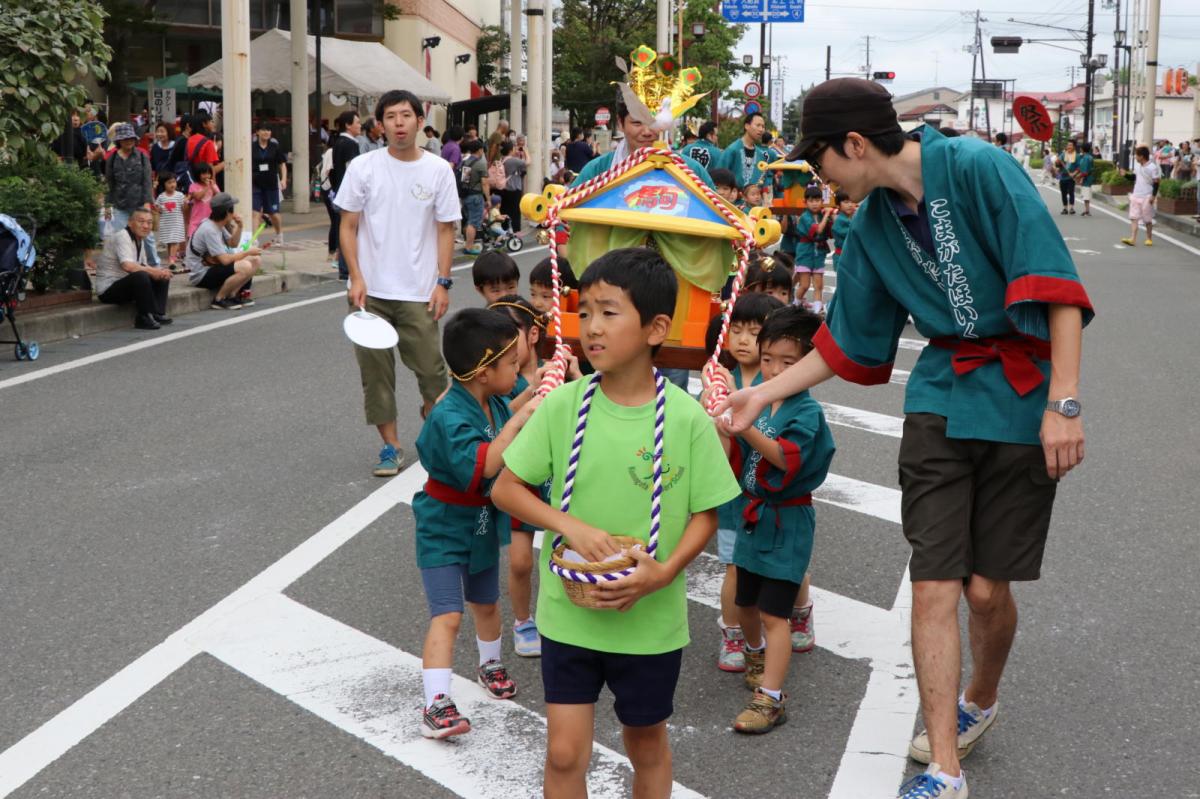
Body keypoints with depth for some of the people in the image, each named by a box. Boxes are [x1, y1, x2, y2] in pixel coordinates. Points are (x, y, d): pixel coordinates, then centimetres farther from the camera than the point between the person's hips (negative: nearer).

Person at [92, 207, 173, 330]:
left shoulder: (140, 239, 10)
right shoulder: (122, 237, -18)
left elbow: (144, 266, 13)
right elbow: (127, 266, -33)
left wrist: (160, 272, -9)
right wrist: (154, 271, -26)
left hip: (126, 285, 10)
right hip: (107, 290, -10)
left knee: (163, 276, 6)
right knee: (141, 276, -33)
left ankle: (157, 315, -8)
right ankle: (145, 318, -22)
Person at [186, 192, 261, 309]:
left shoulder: (219, 225, 6)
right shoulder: (209, 230, -23)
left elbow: (233, 243, 19)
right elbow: (225, 260, -27)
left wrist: (239, 227, 2)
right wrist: (247, 252, -14)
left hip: (213, 266, 10)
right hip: (201, 276, -10)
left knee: (256, 260, 6)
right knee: (245, 267, -30)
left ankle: (232, 295, -1)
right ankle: (219, 300, -15)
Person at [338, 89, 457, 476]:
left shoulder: (439, 170, 1)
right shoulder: (363, 167, 0)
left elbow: (446, 230, 4)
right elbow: (348, 226, 2)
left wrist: (442, 282, -3)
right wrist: (356, 278, -7)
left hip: (419, 293, -1)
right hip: (371, 291, 1)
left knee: (431, 369, -1)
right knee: (376, 370, 6)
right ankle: (391, 445, 17)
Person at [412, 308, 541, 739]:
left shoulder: (496, 404, -3)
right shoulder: (449, 416, -30)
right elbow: (481, 465, -43)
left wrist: (534, 393, 2)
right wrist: (519, 420, -44)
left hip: (483, 524, 8)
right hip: (443, 529, -8)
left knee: (486, 603, 25)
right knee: (447, 615, -14)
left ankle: (490, 665, 48)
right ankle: (436, 705, -12)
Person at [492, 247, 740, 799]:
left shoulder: (686, 418, -13)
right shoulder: (562, 405, -10)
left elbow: (706, 514, -4)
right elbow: (504, 489, -4)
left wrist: (665, 572, -20)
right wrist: (572, 526, -18)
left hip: (651, 620, 0)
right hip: (568, 614, 1)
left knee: (647, 744, 18)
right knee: (564, 752, 5)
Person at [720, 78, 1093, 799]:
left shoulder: (979, 169, -14)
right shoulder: (872, 226, 6)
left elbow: (1057, 287, -18)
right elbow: (847, 343, 17)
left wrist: (1064, 402, -23)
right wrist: (765, 394, 14)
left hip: (1022, 396, -4)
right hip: (941, 397, 5)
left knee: (987, 588, 4)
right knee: (935, 586, -4)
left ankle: (980, 702, 36)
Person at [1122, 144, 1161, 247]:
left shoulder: (1152, 167, -13)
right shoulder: (1137, 166, 8)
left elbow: (1156, 182, -12)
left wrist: (1153, 196, -17)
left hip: (1147, 197, -6)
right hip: (1136, 196, 6)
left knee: (1148, 219, 6)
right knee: (1133, 218, -3)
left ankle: (1149, 239, 20)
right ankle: (1132, 239, -8)